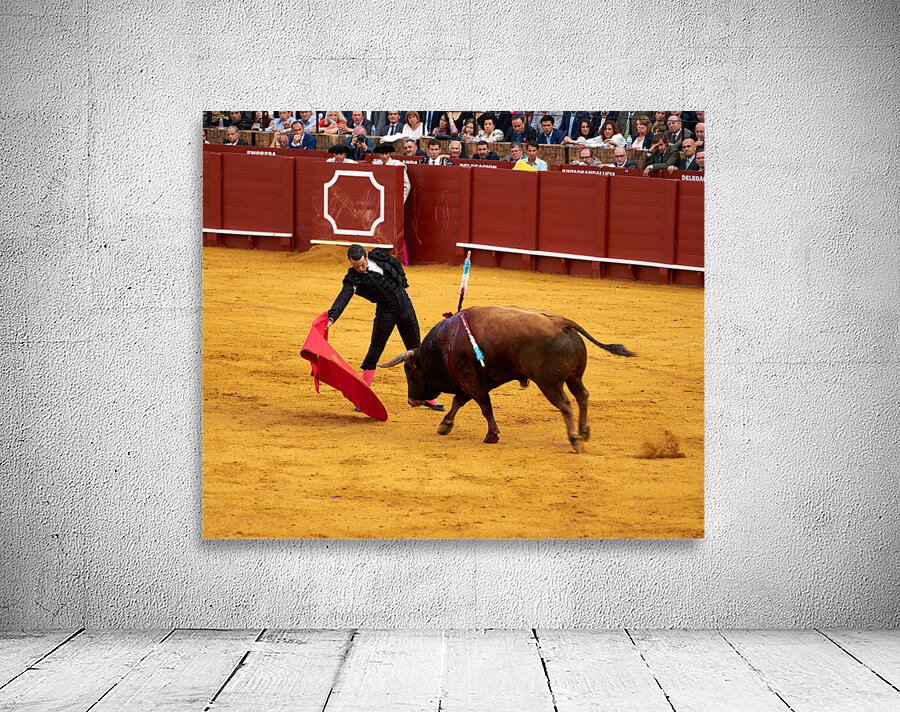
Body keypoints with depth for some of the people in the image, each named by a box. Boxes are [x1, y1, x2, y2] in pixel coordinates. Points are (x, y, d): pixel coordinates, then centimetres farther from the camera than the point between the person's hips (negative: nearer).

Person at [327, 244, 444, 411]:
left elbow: (397, 264, 16)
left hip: (405, 305, 3)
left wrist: (404, 285, 18)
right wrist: (331, 318, -45)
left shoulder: (378, 256, -4)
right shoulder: (353, 279, -15)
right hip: (385, 313, -3)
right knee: (374, 352, -7)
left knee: (416, 351, 8)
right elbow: (343, 299, -30)